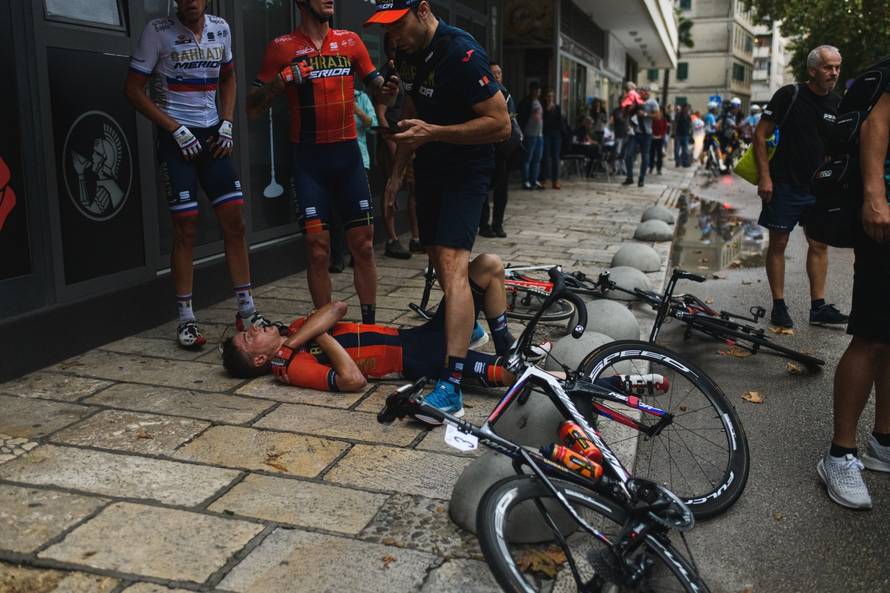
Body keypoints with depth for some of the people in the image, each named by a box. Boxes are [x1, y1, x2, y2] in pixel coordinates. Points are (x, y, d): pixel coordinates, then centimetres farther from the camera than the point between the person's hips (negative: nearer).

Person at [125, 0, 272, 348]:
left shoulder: (220, 29, 7)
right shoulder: (158, 31, -6)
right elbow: (134, 90, -5)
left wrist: (227, 124, 6)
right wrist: (176, 129, -12)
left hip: (212, 135, 5)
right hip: (177, 137, -4)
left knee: (235, 221, 1)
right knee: (186, 228, -6)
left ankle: (246, 311, 9)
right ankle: (186, 320, 5)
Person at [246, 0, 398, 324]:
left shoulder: (350, 41, 8)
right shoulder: (282, 47, 0)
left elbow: (379, 94, 13)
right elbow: (253, 108, -1)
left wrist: (389, 90, -11)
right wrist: (283, 80, -18)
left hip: (347, 153, 3)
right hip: (308, 158, -2)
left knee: (363, 245, 2)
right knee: (318, 250, -3)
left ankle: (369, 326, 13)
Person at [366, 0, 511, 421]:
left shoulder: (461, 54, -21)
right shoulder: (411, 54, 6)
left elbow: (501, 124, -23)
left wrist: (433, 132, -29)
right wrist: (397, 172, 18)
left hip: (466, 171, -9)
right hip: (430, 167, 9)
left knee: (452, 263, -20)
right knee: (437, 256, 16)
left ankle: (451, 384, -24)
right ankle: (465, 325, 40)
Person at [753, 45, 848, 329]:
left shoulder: (837, 104, 7)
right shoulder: (789, 95, -8)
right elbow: (760, 135, -8)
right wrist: (764, 177, -14)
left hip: (818, 187, 5)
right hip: (785, 185, -5)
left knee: (820, 244, 5)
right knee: (778, 243, 1)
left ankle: (818, 306, 12)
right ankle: (778, 306, 9)